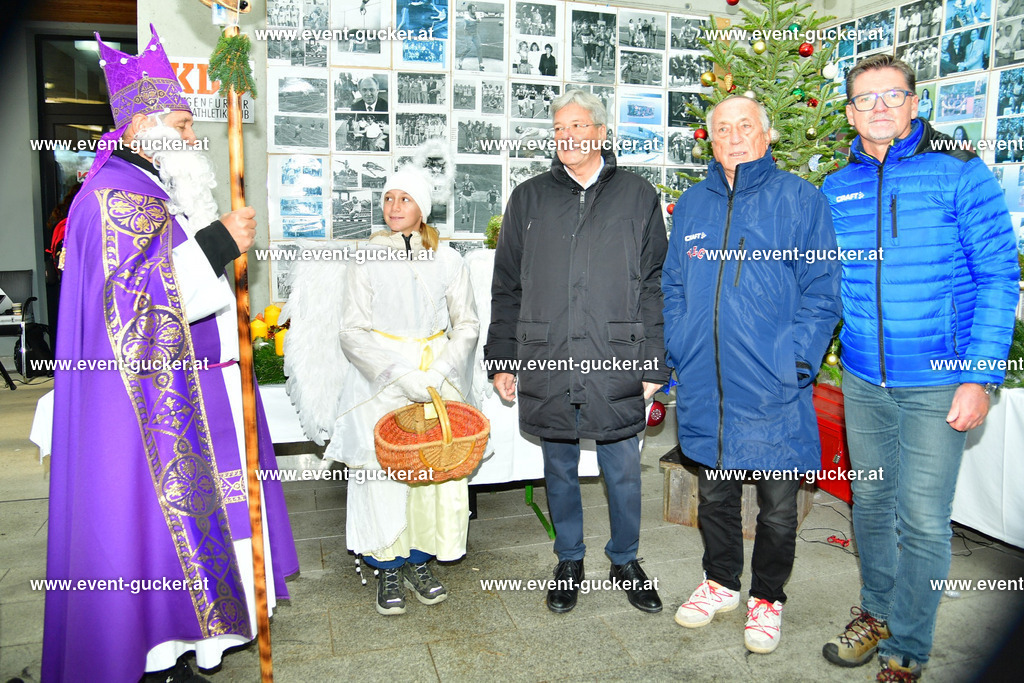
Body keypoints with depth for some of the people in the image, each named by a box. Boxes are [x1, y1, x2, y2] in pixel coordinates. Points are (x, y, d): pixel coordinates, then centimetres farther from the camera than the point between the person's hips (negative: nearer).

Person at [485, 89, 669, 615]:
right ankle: (569, 560, 34)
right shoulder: (529, 198, 9)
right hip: (546, 366, 2)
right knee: (559, 469, 14)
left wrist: (654, 364, -3)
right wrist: (501, 360, 5)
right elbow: (506, 287, 10)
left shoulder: (637, 196, 5)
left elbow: (655, 286, 3)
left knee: (623, 471, 9)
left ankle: (626, 559, 32)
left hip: (616, 365, -1)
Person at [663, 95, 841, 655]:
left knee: (777, 506, 10)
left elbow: (822, 290, -5)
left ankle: (767, 598, 33)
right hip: (703, 390, 4)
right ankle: (720, 582, 40)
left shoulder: (800, 199, -2)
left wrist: (795, 363, -13)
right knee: (714, 495, 19)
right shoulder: (691, 205, 10)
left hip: (772, 392, -3)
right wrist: (678, 353, 4)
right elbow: (672, 288, 14)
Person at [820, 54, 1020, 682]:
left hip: (936, 385, -4)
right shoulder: (836, 189, 6)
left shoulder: (961, 174, -6)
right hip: (863, 379, 4)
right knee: (871, 503, 16)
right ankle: (878, 613, 38)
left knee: (922, 522, 2)